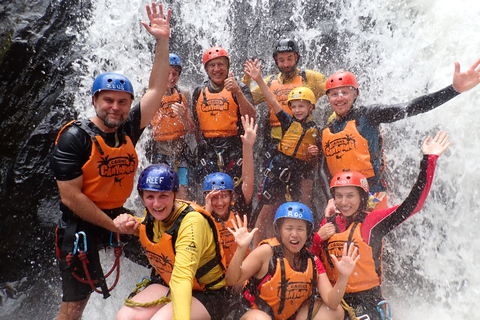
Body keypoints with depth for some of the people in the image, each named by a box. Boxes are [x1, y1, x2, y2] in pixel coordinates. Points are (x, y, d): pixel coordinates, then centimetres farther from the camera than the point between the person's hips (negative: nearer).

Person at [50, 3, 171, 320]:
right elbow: (70, 197, -18)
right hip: (82, 225, -5)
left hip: (119, 215, 6)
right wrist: (114, 226, -16)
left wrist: (162, 41, -11)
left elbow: (156, 89, -4)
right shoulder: (75, 137, -16)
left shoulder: (129, 129, -2)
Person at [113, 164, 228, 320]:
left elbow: (182, 276, -39)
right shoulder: (151, 214, -6)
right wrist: (132, 226, -1)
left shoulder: (192, 221, -28)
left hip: (204, 294, -6)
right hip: (167, 284, 6)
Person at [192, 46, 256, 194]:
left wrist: (237, 92, -22)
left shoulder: (239, 88, 4)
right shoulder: (199, 92, 14)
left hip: (233, 148, -3)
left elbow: (251, 117, -12)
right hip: (208, 150, 3)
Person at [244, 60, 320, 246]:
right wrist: (259, 80, -20)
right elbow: (273, 101, -10)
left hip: (301, 172, 2)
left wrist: (314, 153, -11)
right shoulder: (288, 121, 2)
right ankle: (255, 249, 10)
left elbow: (313, 161, 12)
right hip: (278, 168, -2)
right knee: (266, 211, 0)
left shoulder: (314, 130, 6)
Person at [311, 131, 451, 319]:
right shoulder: (327, 224, 5)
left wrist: (429, 160, -16)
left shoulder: (371, 221, -6)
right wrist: (317, 238, -9)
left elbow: (412, 205, -15)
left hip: (366, 299, -3)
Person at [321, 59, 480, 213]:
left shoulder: (367, 116, 0)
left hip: (371, 197, -4)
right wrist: (331, 199, -8)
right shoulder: (325, 133, 13)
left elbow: (409, 108, -11)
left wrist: (454, 89, -21)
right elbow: (324, 170, 7)